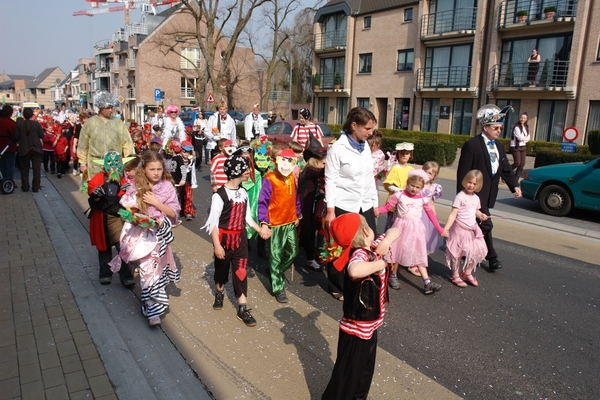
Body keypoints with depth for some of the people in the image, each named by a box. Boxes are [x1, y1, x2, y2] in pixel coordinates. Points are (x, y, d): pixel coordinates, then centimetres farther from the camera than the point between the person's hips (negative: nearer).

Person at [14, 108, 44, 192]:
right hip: (36, 149, 0)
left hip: (24, 149, 1)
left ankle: (25, 187, 14)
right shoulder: (36, 123, -7)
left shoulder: (19, 124, -7)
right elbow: (42, 136, -6)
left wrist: (21, 139, 13)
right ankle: (36, 187, 5)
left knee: (24, 169, 11)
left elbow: (16, 137, -7)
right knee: (37, 169, 6)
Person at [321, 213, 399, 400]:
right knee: (347, 376, 7)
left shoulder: (372, 248, -3)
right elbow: (354, 271, -53)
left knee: (365, 371, 28)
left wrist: (386, 242, -11)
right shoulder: (360, 254, -29)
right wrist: (379, 263, -36)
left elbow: (394, 231, 10)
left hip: (369, 326, 9)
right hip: (356, 330, -9)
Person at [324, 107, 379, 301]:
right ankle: (336, 287, 26)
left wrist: (375, 203, 14)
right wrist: (330, 211, -14)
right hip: (343, 207, -5)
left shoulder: (365, 147, 8)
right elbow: (330, 181, -12)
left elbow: (370, 177, 14)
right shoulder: (337, 148, -11)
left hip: (365, 206, 6)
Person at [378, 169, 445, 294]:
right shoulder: (399, 195, -6)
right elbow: (387, 206, -7)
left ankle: (427, 282, 0)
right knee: (397, 250, 9)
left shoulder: (423, 199, 0)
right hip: (401, 226, -1)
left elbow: (431, 214, 6)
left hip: (416, 228, 2)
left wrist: (439, 229, 6)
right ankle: (393, 276, 27)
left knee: (419, 254, 3)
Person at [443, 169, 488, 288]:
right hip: (459, 229, -7)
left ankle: (467, 273, 30)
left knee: (477, 252, 9)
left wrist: (481, 215, 1)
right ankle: (455, 276, 19)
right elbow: (453, 214, -18)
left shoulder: (476, 198, 8)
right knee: (457, 253, 1)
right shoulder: (460, 196, -13)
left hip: (472, 230, 7)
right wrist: (446, 228, -27)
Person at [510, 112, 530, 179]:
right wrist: (525, 137, 0)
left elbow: (528, 138, 8)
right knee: (517, 163, -12)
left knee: (522, 164, 1)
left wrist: (523, 139, -9)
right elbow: (520, 137, -17)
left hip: (523, 147, 7)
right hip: (516, 147, -7)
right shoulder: (516, 127, -12)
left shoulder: (527, 127, 11)